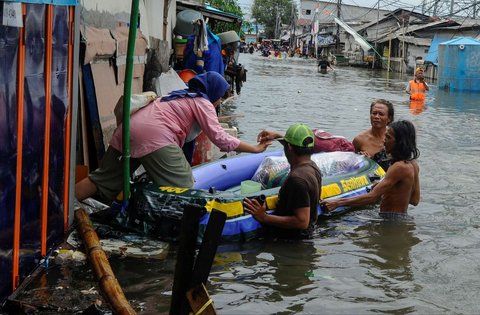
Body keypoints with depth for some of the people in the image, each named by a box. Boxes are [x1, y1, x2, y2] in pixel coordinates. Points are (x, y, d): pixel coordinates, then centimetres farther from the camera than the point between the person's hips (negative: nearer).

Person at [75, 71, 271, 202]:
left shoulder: (181, 97, 29)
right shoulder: (203, 103, 6)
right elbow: (219, 138, -2)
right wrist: (254, 149, 4)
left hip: (128, 130, 9)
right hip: (153, 137, -9)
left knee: (104, 180, 14)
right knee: (183, 189, -10)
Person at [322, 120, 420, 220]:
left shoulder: (399, 167, -18)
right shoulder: (412, 164, 11)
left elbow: (372, 197, -23)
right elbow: (415, 200, 19)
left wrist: (337, 203, -25)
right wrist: (385, 190, 16)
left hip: (392, 219, -9)